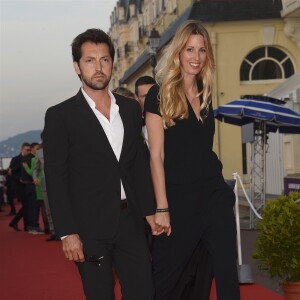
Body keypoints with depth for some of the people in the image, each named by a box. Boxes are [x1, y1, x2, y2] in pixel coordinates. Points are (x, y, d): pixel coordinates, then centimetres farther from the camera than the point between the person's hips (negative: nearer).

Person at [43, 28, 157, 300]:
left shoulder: (131, 109, 11)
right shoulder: (60, 116, -4)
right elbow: (56, 179, -7)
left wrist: (150, 211, 10)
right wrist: (67, 233, -12)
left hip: (130, 223, 4)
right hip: (90, 229, -4)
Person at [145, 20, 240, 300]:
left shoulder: (205, 94, 10)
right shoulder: (160, 95, -6)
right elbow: (156, 155, -9)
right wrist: (162, 208, -13)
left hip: (214, 195, 5)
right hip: (179, 199, -5)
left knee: (227, 274, 1)